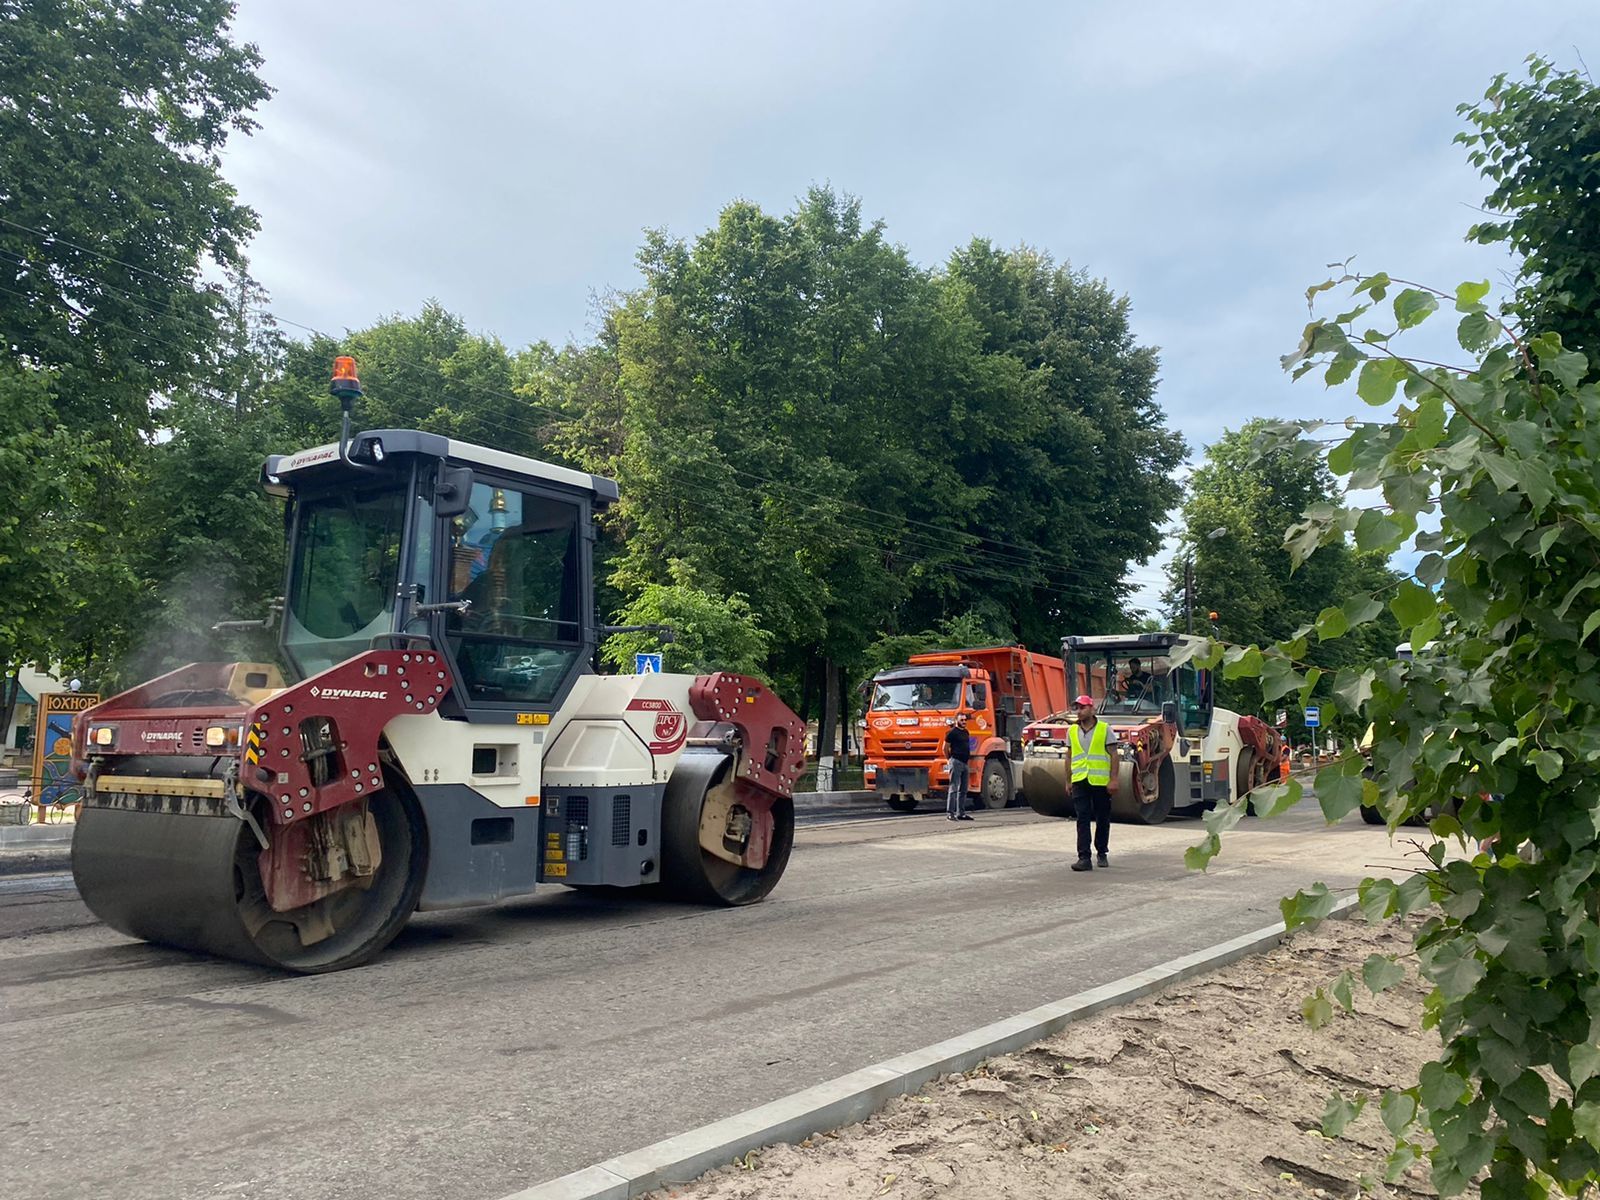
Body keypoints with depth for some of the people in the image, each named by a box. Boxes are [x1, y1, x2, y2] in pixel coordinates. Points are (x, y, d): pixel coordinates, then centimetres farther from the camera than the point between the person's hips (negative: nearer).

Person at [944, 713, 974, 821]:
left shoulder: (966, 732, 16)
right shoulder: (952, 732, -9)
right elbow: (945, 748, -7)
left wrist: (968, 758, 17)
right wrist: (950, 759, 0)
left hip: (964, 763, 9)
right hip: (956, 762, -9)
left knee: (963, 790, 11)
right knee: (953, 788, -10)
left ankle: (961, 813, 17)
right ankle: (950, 813, -9)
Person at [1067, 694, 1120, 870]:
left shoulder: (1105, 729, -1)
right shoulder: (1072, 731, 9)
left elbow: (1113, 755, -2)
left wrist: (1113, 780, -9)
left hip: (1101, 781, -2)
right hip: (1079, 781, 2)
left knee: (1102, 819, 9)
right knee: (1082, 819, -5)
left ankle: (1102, 853, 25)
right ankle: (1084, 858, -8)